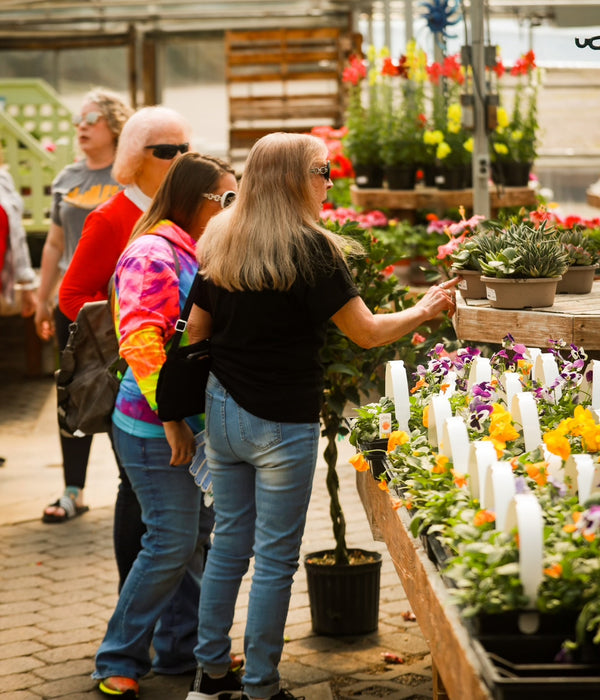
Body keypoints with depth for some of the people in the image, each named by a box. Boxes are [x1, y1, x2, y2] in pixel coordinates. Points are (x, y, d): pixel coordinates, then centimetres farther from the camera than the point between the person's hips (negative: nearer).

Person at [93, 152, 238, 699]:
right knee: (173, 542, -5)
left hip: (193, 422, 9)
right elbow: (140, 343, -24)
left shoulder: (197, 254, 13)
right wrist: (171, 420, -23)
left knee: (199, 538, 13)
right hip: (153, 427, -9)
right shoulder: (153, 254, -15)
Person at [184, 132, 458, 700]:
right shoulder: (308, 247, -14)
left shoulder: (218, 243, 5)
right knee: (276, 557, 3)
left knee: (228, 542, 16)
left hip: (221, 412, 7)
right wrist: (424, 310, 5)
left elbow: (196, 329, 10)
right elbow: (368, 333, -10)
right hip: (282, 422, -6)